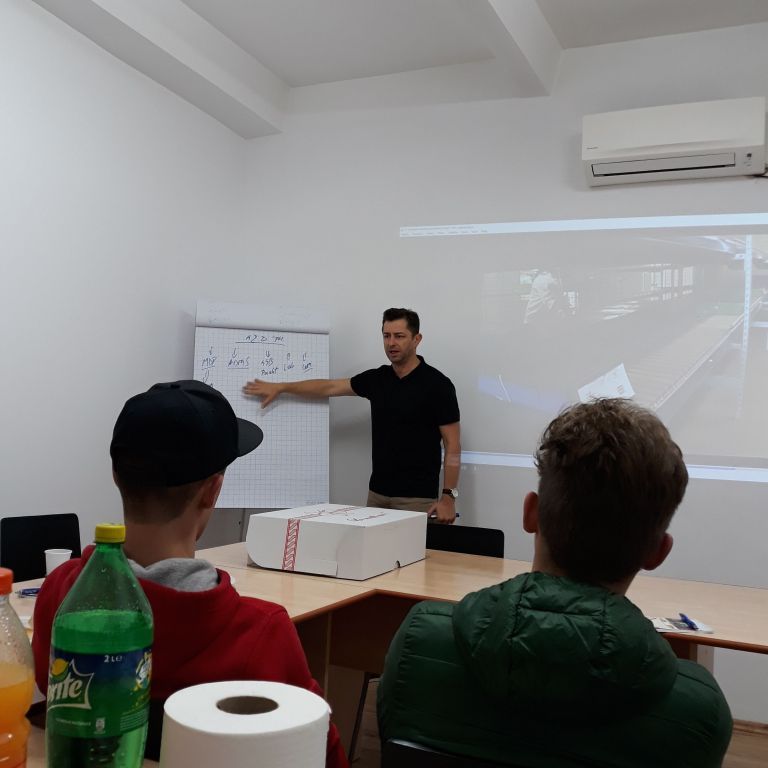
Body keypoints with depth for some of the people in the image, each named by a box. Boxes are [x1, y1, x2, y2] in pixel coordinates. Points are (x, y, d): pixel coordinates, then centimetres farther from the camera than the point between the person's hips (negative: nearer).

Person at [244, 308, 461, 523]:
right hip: (377, 493, 6)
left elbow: (452, 445, -10)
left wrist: (448, 496, -15)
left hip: (417, 498, -6)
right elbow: (329, 387, 15)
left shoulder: (437, 384, -11)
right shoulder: (376, 379, 8)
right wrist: (280, 387, 13)